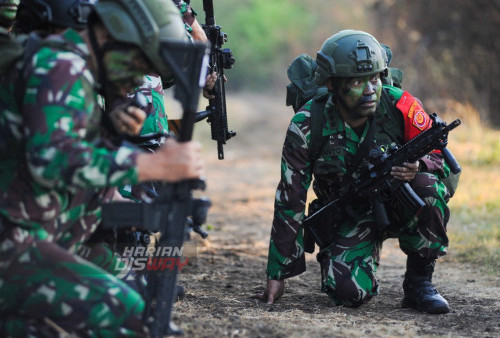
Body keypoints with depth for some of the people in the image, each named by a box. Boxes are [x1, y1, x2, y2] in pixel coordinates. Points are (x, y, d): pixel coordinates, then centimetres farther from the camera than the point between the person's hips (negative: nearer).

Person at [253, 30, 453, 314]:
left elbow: (439, 159, -7)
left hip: (399, 204, 1)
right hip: (349, 216, 0)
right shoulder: (306, 128, -18)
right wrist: (278, 275, -13)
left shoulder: (399, 106, -18)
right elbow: (289, 203, -13)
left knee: (427, 187, -33)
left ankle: (419, 281, -11)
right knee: (348, 291, -25)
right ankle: (369, 253, 15)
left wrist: (416, 168, -34)